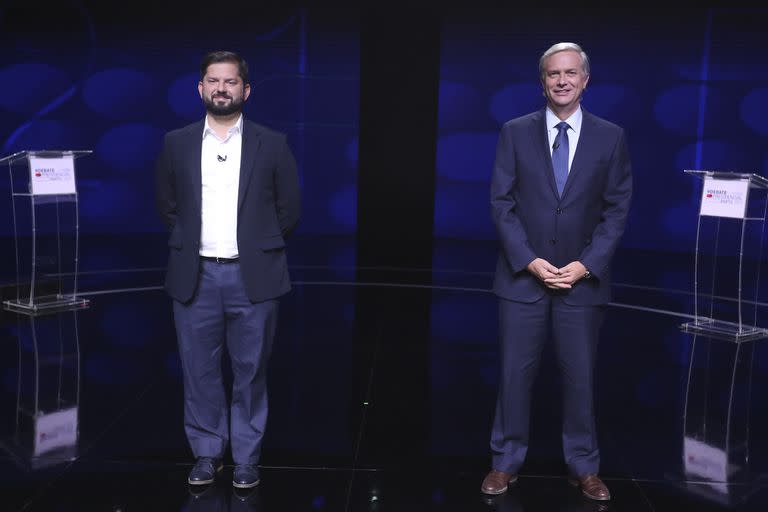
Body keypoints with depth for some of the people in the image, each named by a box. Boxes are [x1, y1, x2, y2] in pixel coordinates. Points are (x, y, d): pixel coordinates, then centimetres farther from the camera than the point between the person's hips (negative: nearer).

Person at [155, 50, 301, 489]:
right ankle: (207, 453, 23)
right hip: (196, 276, 2)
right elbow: (167, 204, 16)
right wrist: (192, 242, 10)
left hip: (253, 277, -1)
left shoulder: (272, 144, 2)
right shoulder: (177, 143, 7)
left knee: (251, 372, 5)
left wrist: (259, 246, 7)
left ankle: (247, 457, 19)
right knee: (200, 371, 7)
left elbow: (290, 207, 7)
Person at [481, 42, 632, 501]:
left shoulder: (611, 137, 3)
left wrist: (585, 265, -9)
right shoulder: (515, 132, 2)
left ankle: (584, 468, 24)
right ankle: (507, 462, 20)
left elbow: (617, 209, 2)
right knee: (515, 373, 6)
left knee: (581, 376, 8)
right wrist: (530, 261, -10)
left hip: (583, 279, 0)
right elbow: (501, 202, -1)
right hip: (523, 275, 0)